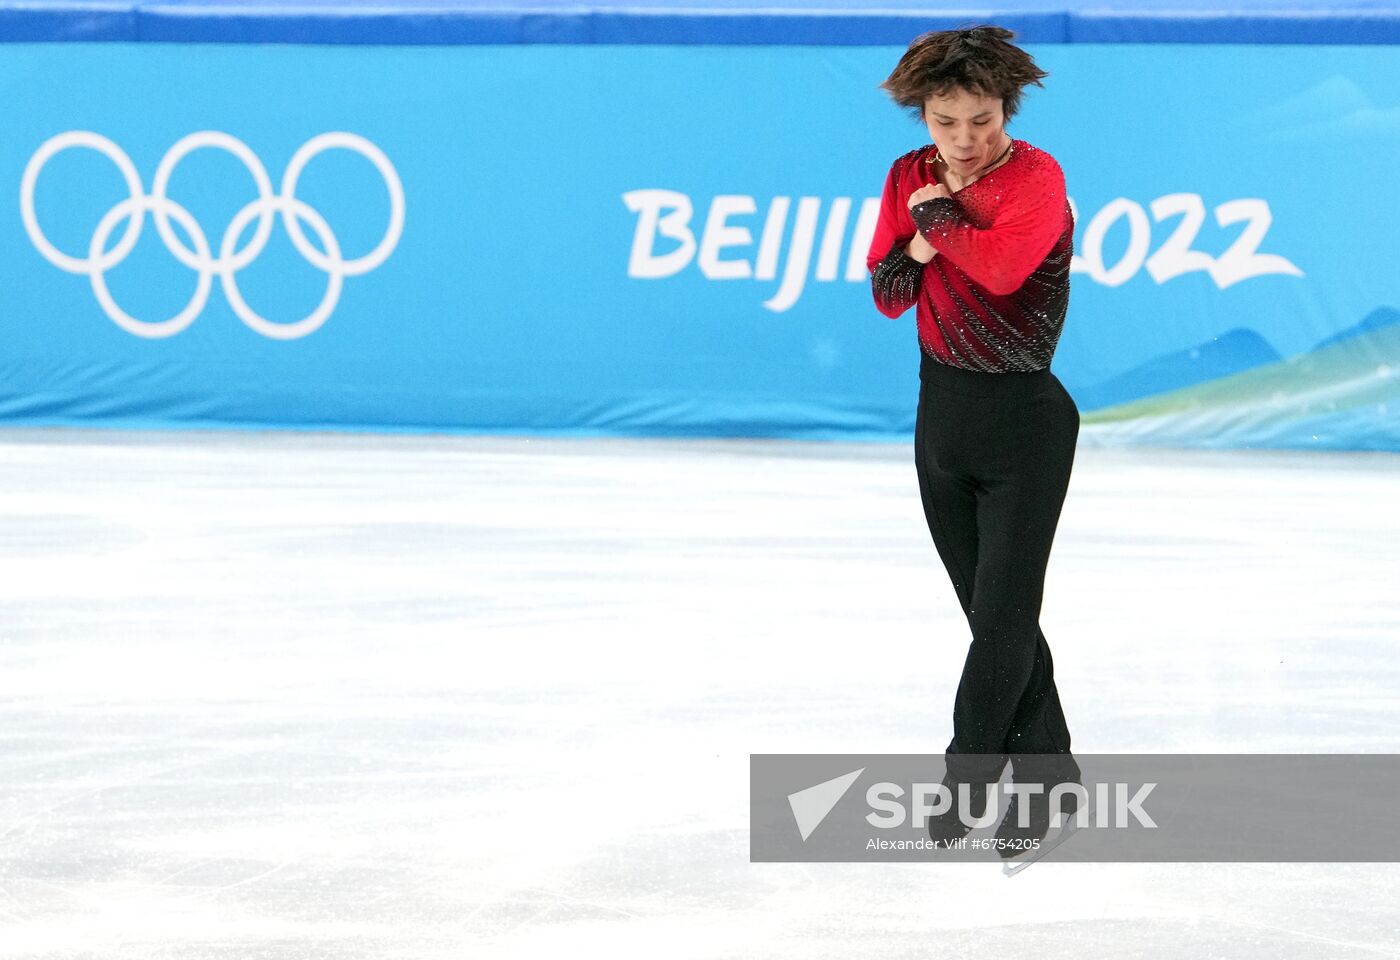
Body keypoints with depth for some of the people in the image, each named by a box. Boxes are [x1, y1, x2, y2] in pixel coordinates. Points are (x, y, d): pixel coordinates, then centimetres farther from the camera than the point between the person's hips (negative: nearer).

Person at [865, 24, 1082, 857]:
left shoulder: (1035, 177, -15)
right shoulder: (910, 178, 4)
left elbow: (1003, 263, -32)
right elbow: (887, 295, 6)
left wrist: (941, 220, -15)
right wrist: (917, 249, -13)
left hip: (1025, 421, -6)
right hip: (942, 413, 6)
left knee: (1003, 615, -4)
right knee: (993, 613, 11)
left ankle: (965, 782, 5)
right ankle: (1048, 779, 21)